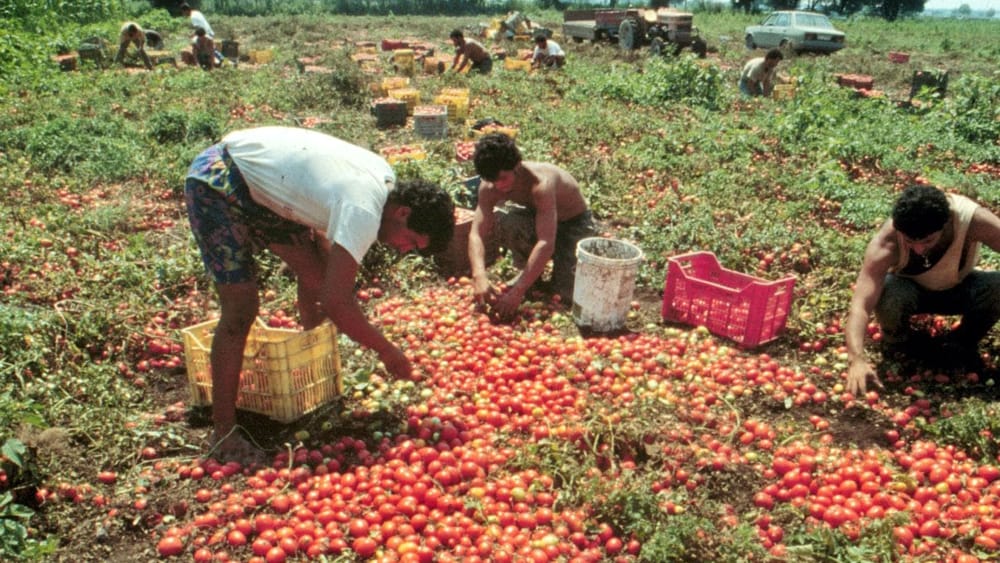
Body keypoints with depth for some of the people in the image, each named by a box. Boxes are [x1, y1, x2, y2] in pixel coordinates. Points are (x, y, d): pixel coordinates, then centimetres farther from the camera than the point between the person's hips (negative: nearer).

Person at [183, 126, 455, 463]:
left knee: (315, 276, 7)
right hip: (215, 185, -9)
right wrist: (388, 352, -21)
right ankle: (223, 433, -1)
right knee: (241, 309, -13)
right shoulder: (364, 212, -30)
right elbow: (336, 303, -31)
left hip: (257, 184, 9)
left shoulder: (385, 178, -2)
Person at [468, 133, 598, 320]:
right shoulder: (489, 188, -22)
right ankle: (528, 269, -1)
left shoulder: (541, 183, -39)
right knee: (498, 220, -29)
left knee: (566, 293, -21)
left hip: (574, 223, -4)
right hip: (536, 217, 5)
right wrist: (479, 276, -47)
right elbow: (476, 233, -28)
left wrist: (517, 292, -51)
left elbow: (546, 243, -46)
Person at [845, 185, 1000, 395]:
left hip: (959, 289, 2)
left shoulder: (973, 219, -34)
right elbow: (860, 305, -45)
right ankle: (896, 339, -1)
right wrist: (856, 359, -59)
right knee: (887, 294, -37)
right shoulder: (886, 243, -37)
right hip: (909, 288, -2)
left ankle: (963, 341, 1)